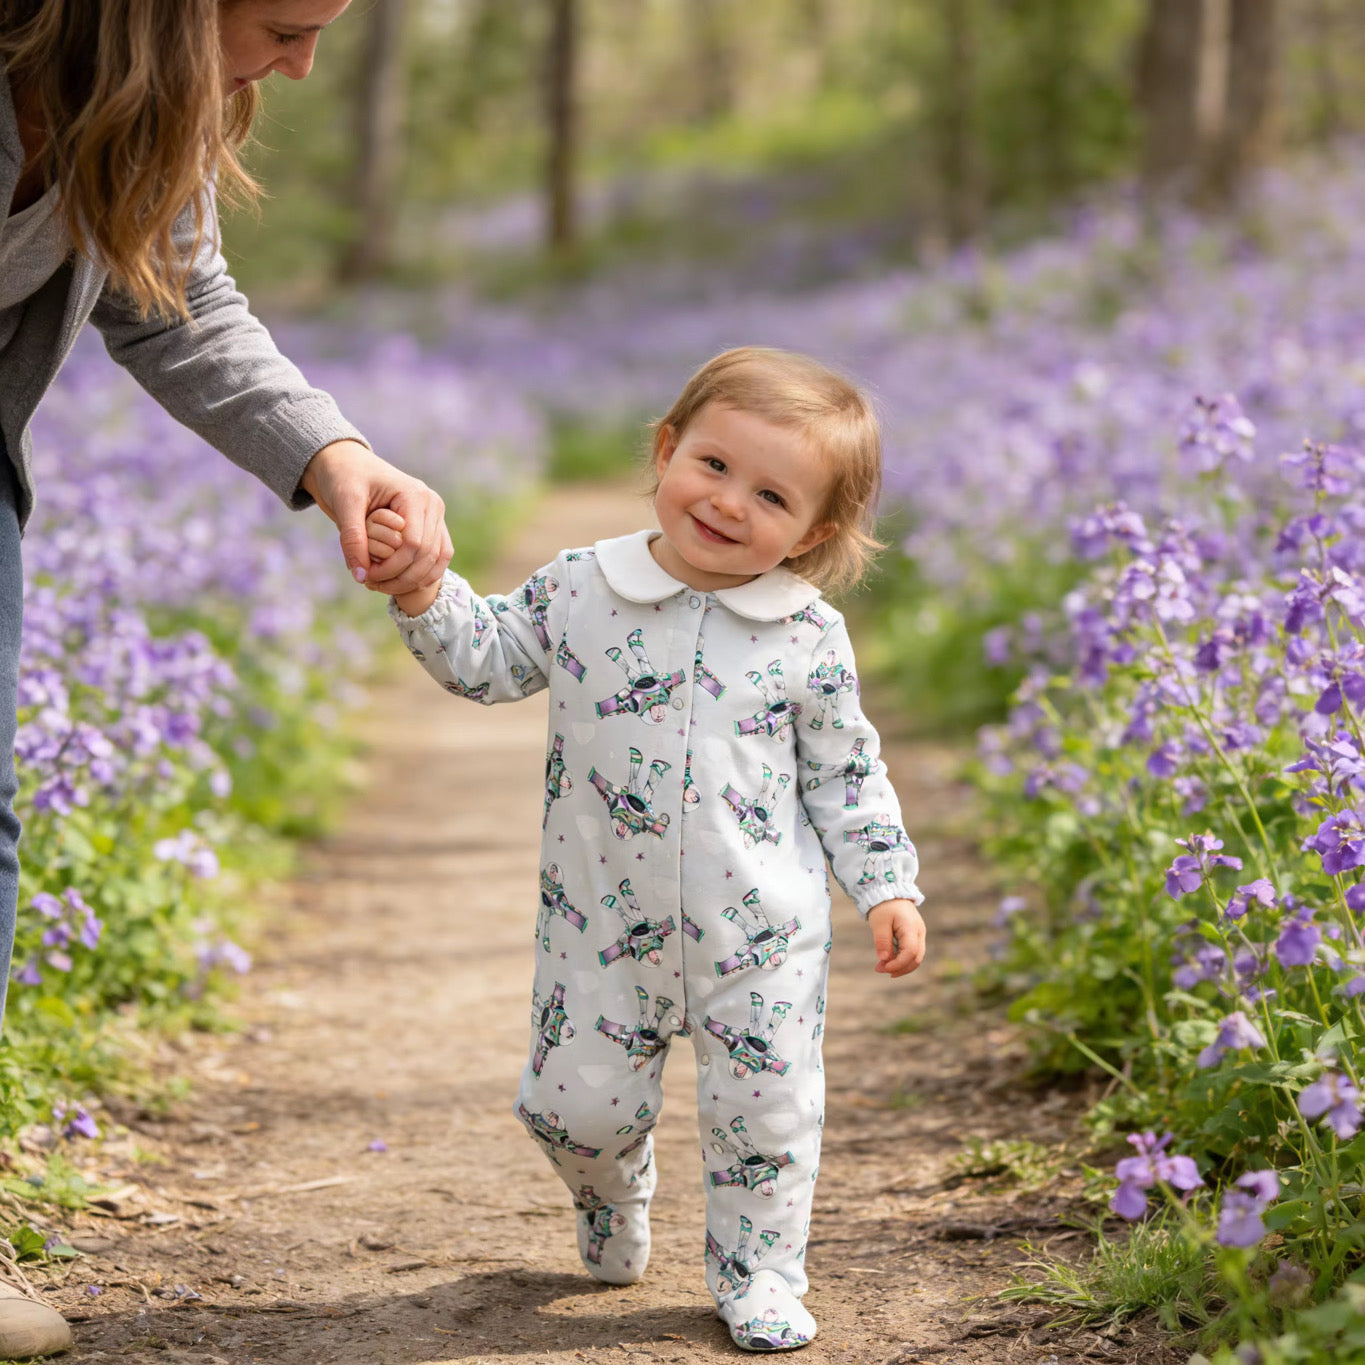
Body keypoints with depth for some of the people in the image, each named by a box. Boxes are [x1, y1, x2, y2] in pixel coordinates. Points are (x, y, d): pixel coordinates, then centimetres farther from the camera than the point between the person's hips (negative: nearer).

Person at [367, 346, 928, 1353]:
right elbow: (485, 659, 8)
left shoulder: (811, 638, -5)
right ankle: (614, 1201, 42)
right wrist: (424, 592, -8)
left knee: (764, 1110, 5)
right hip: (603, 921, 1)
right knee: (577, 1101, 8)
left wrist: (886, 887, 0)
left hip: (762, 928, -1)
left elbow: (845, 773, 4)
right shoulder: (579, 591, -4)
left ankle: (759, 1271, 27)